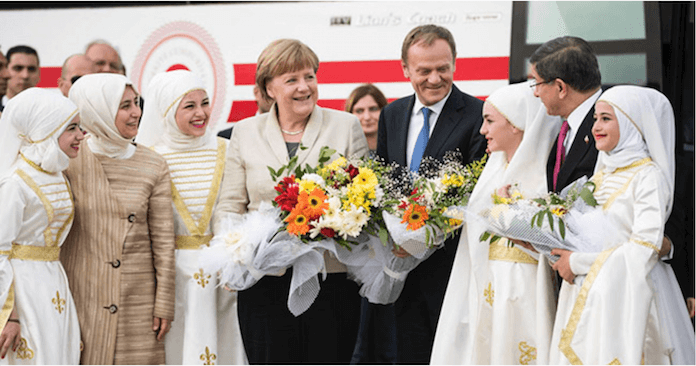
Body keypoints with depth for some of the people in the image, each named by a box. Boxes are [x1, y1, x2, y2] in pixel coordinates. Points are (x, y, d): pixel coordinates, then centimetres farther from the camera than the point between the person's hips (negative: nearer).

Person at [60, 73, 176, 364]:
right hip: (79, 296, -1)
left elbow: (163, 240, 4)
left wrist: (164, 304, 2)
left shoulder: (154, 167, 2)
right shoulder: (69, 162, -2)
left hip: (137, 297, 1)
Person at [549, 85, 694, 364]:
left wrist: (578, 262, -13)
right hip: (586, 296, 7)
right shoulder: (603, 172, 13)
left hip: (626, 296, -7)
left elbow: (644, 249, -18)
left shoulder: (649, 176, -11)